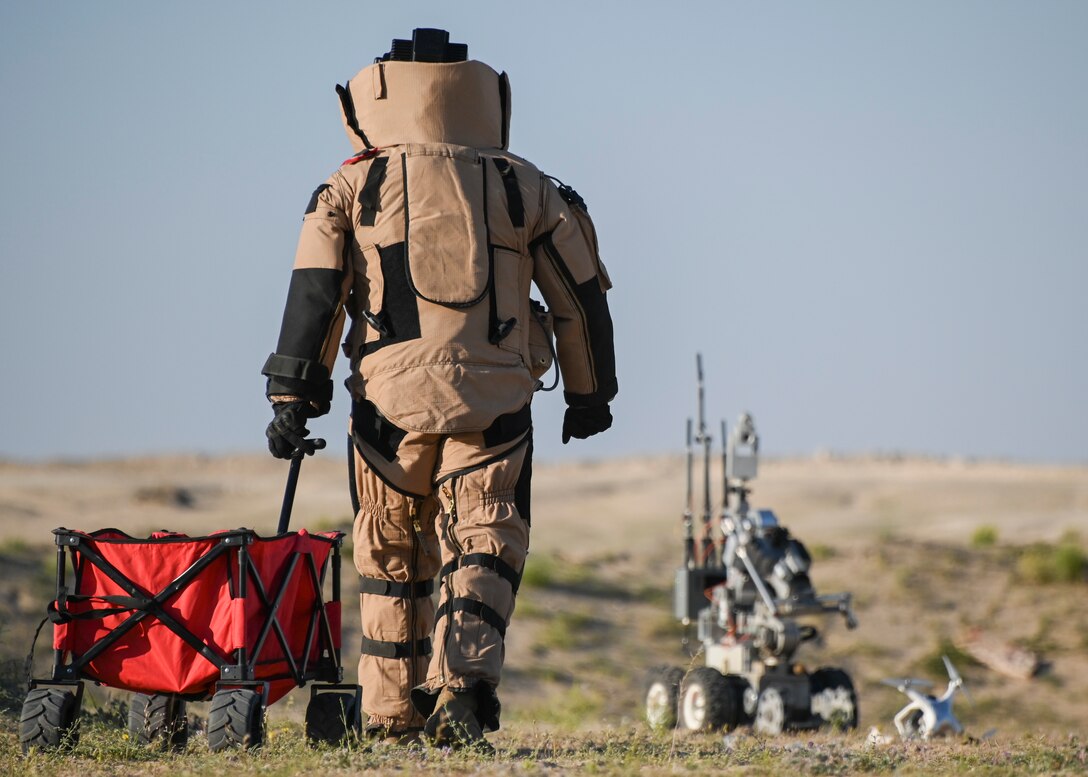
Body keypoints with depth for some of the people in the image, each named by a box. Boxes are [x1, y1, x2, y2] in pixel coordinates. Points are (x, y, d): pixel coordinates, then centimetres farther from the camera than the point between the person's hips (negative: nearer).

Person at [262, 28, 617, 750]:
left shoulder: (354, 188, 8)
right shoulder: (527, 189, 10)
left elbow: (314, 295, 1)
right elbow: (580, 298, 15)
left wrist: (293, 398, 1)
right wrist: (589, 394, 26)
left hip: (391, 399, 1)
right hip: (494, 403, -1)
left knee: (393, 555, 15)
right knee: (482, 548, 0)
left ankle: (395, 713, 18)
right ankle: (465, 681, -23)